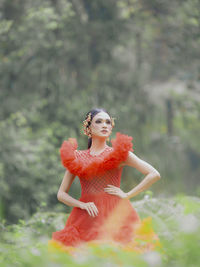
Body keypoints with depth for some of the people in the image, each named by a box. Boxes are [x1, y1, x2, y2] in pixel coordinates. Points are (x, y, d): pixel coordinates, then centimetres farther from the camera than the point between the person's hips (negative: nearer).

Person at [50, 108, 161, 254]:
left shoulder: (119, 153, 7)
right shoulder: (77, 157, 13)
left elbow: (154, 175, 2)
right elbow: (61, 194, 13)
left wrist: (127, 195, -2)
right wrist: (82, 204, -5)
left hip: (115, 214, -1)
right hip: (87, 216, 2)